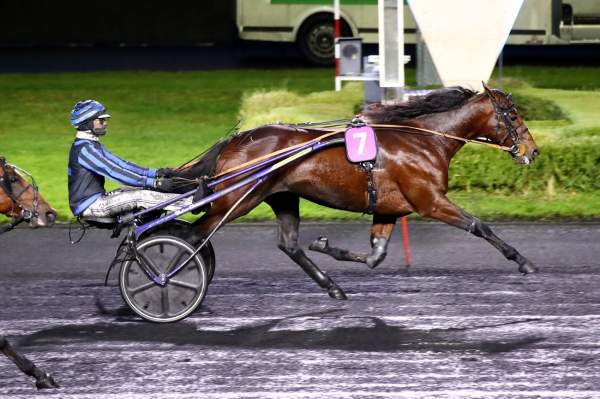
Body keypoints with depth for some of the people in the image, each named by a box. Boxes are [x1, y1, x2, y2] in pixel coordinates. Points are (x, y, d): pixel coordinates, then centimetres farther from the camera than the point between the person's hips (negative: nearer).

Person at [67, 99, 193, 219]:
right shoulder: (83, 149, -18)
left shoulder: (93, 145, 15)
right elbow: (114, 172, -24)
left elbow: (120, 164, 11)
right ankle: (191, 202, -21)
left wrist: (156, 173, 1)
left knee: (142, 189, 4)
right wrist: (155, 183, -25)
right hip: (87, 205, -10)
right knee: (141, 197, -19)